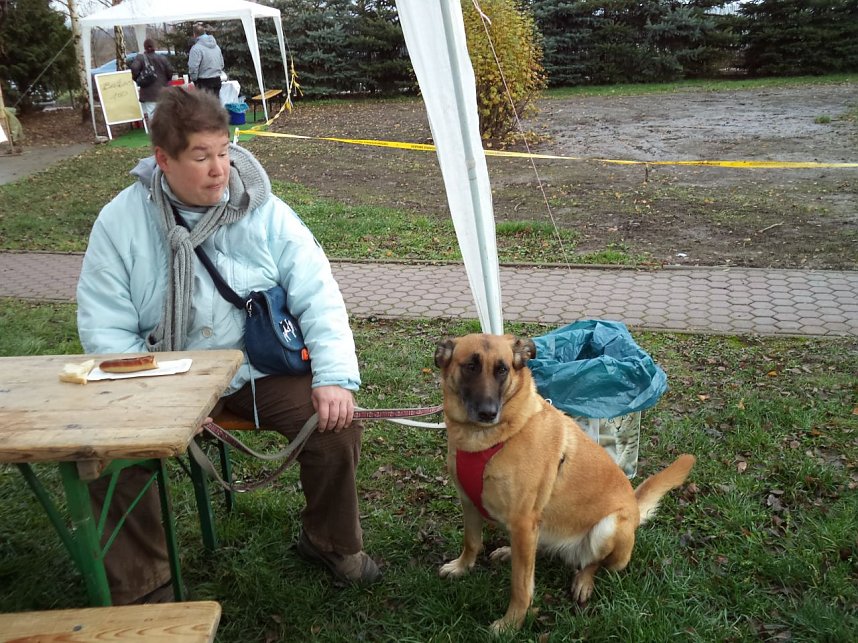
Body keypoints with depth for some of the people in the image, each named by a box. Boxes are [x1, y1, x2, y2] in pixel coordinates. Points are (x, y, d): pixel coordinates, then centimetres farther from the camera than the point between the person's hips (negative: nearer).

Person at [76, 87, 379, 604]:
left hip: (259, 368, 0)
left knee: (337, 422, -19)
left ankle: (332, 542, 12)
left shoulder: (265, 213, -6)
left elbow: (318, 296, -6)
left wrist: (335, 376, -20)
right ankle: (141, 585, 3)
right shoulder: (120, 221, -7)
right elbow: (105, 327, -7)